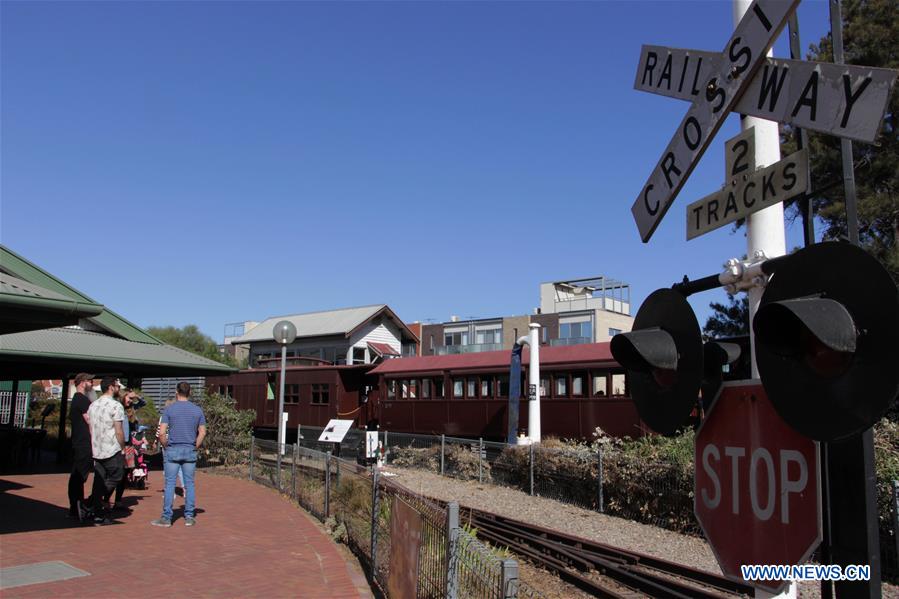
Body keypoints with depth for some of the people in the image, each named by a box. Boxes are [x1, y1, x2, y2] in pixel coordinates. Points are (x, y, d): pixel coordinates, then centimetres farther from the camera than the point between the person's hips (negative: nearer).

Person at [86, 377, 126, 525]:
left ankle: (99, 516, 12)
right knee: (116, 477, 7)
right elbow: (119, 431, -13)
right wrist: (123, 448, -1)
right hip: (112, 451, -7)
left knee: (99, 481, 10)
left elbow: (91, 429, 15)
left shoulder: (93, 405, 12)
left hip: (96, 450, 7)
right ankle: (90, 502, -7)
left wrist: (94, 448, 21)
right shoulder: (115, 406, -12)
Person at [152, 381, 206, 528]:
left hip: (173, 450, -2)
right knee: (189, 484, 7)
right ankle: (189, 517, 11)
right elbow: (202, 433, 1)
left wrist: (166, 446, 5)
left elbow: (162, 433, -9)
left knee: (170, 484, 3)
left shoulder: (169, 409, -4)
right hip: (190, 451, 2)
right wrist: (195, 447, 9)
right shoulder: (197, 410, 3)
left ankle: (166, 518, 6)